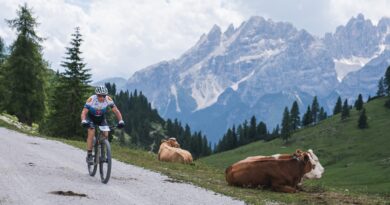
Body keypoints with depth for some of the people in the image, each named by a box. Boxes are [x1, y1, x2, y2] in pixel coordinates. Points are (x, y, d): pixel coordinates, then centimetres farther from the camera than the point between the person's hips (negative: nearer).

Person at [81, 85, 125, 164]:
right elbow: (84, 112, -37)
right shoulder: (91, 99, -34)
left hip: (101, 118, 3)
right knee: (91, 134, -22)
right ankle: (89, 156, -15)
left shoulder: (108, 99, -27)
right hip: (91, 117, -3)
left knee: (106, 135, -13)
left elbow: (116, 110, -23)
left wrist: (120, 121, -38)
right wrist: (83, 121, -56)